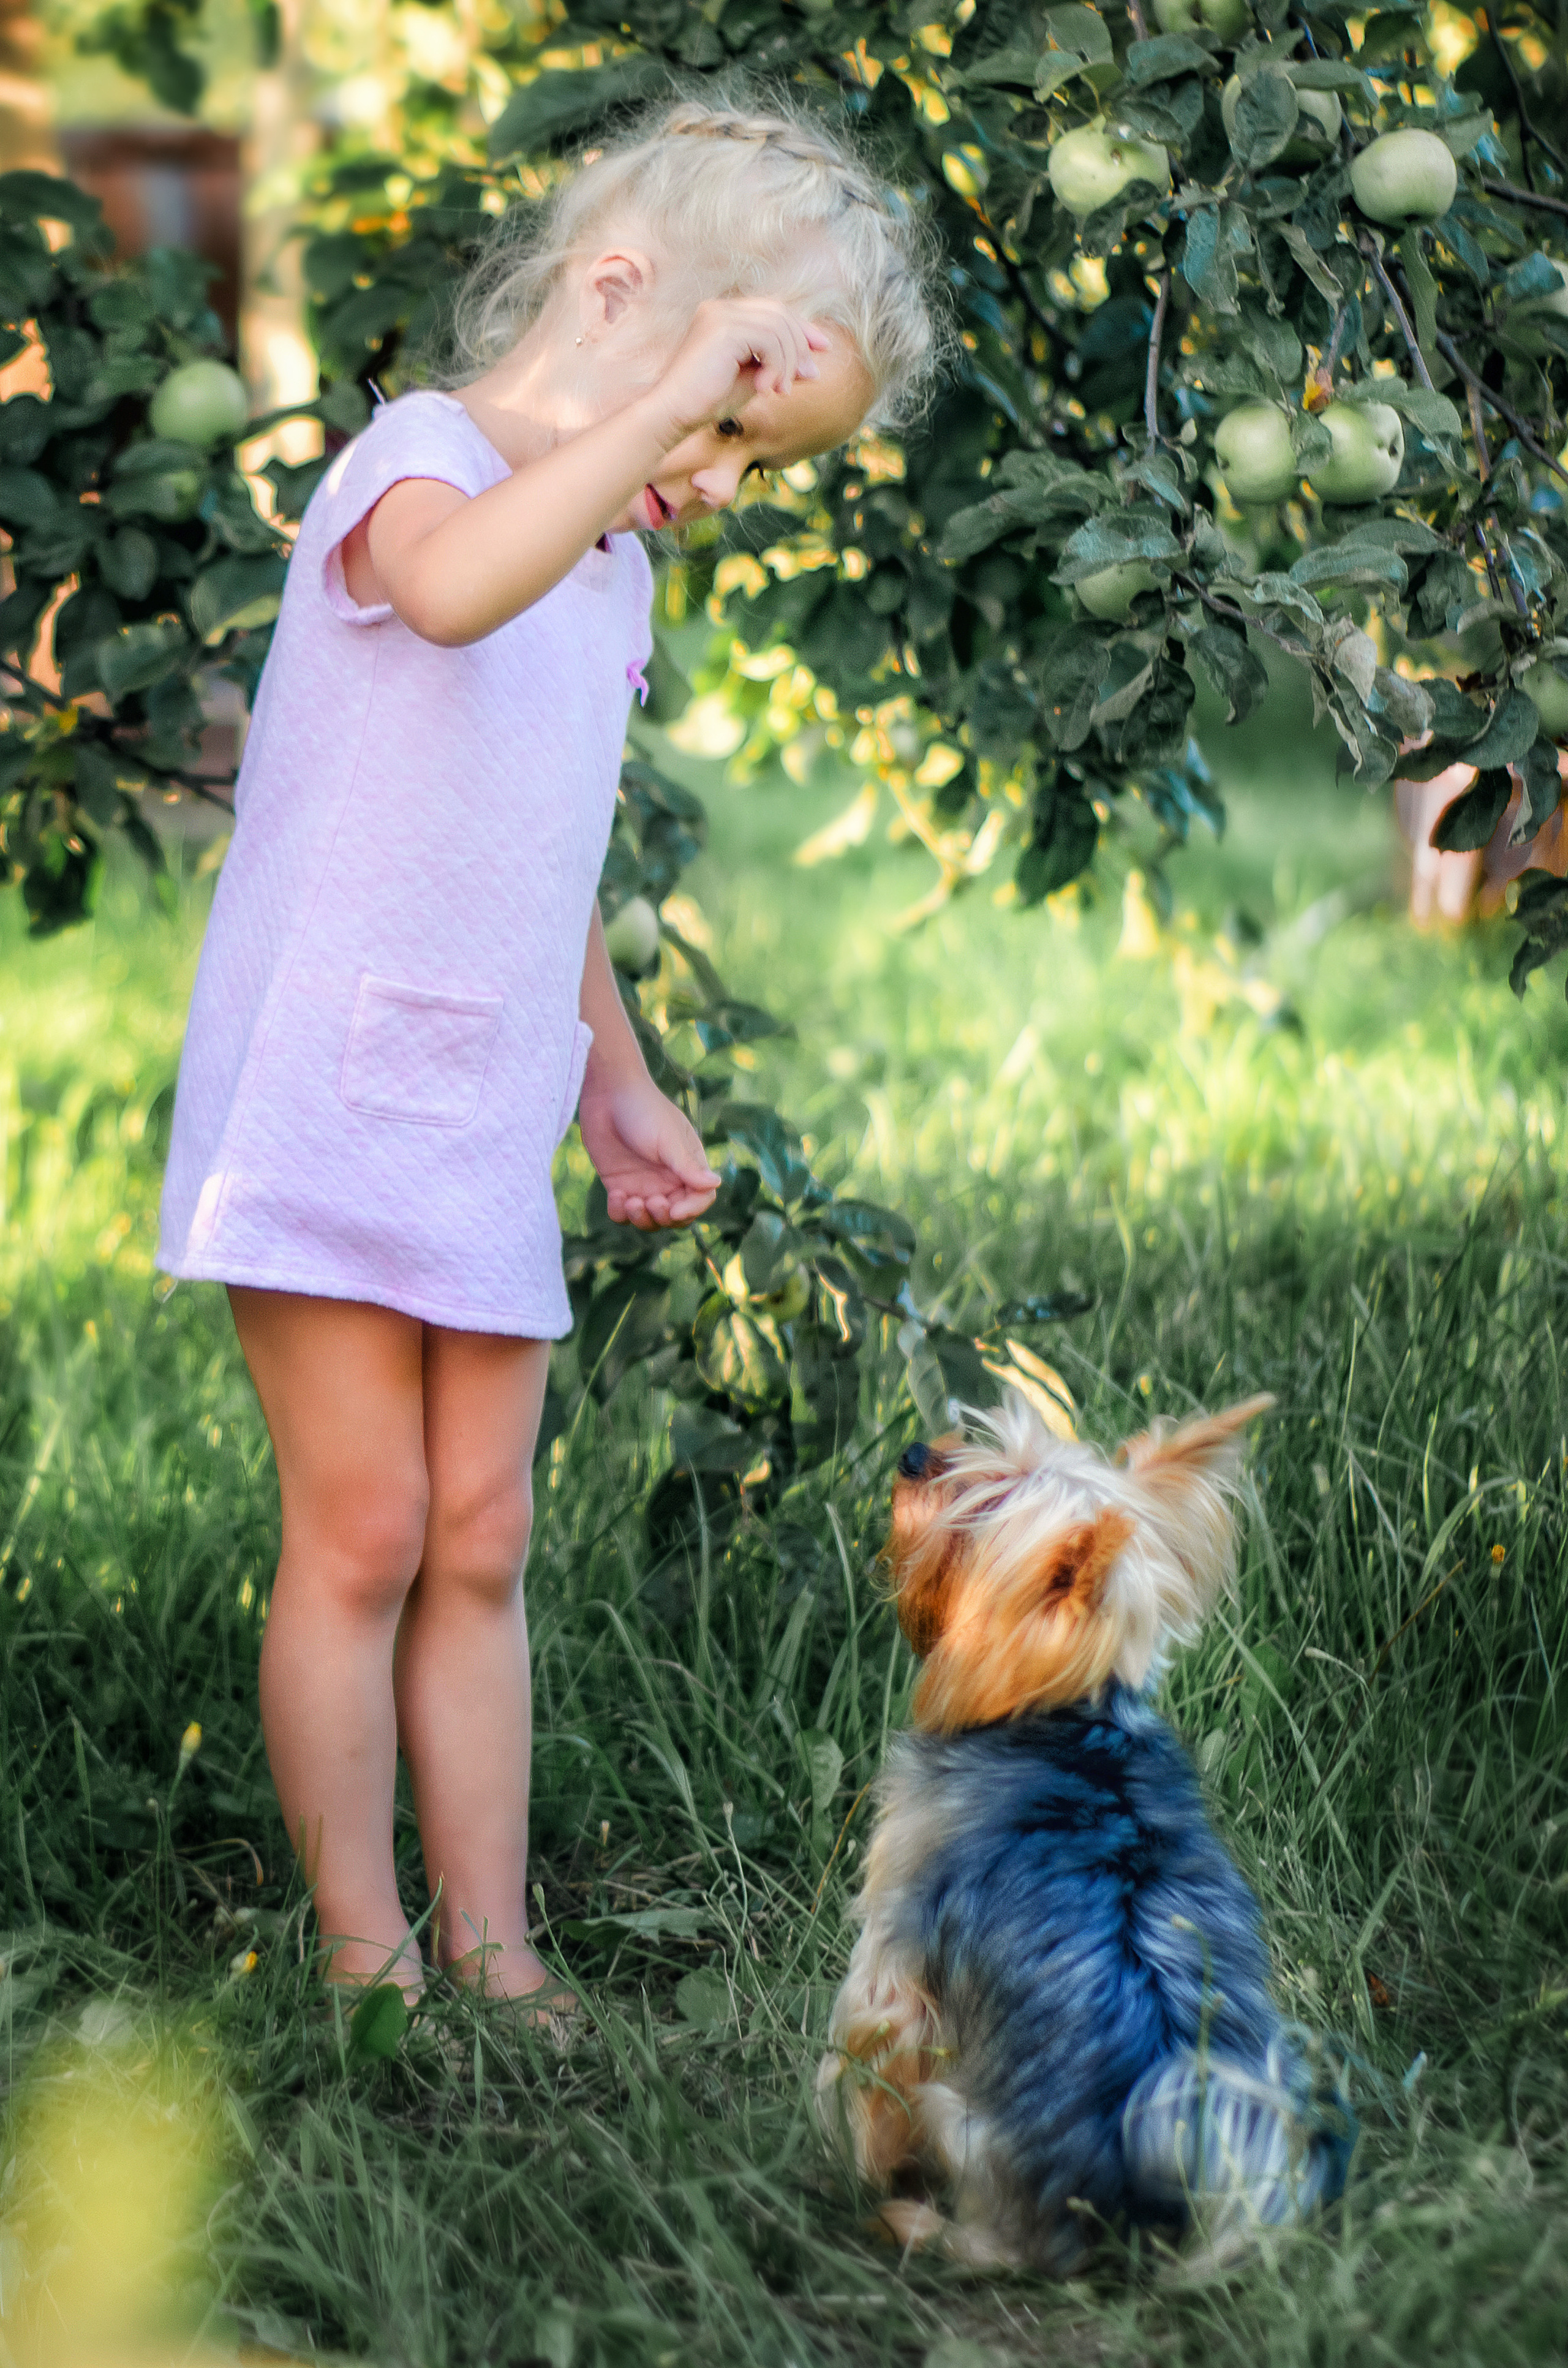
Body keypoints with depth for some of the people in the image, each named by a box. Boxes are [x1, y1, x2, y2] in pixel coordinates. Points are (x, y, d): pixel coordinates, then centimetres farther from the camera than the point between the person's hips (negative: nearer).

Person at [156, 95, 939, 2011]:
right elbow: (451, 587, -39)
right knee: (363, 1536, -4)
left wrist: (615, 1085, 28)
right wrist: (672, 392, -37)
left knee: (481, 1544, 9)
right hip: (325, 1106, -8)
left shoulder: (613, 574, 17)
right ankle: (365, 1957, 7)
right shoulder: (416, 459, -11)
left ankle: (490, 1953, 14)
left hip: (485, 1141, 8)